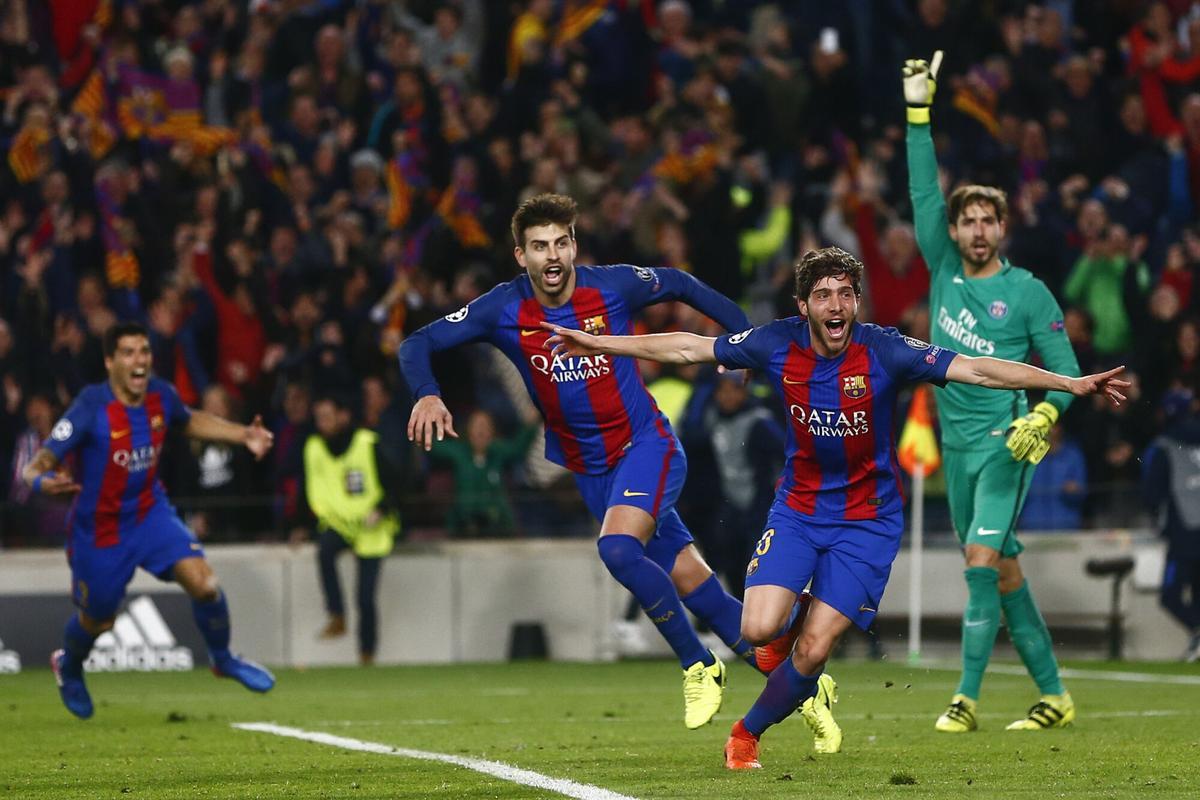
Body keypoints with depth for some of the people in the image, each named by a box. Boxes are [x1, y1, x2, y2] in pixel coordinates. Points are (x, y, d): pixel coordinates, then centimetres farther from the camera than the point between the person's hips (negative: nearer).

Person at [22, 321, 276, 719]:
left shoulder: (162, 396, -10)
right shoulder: (91, 407, -26)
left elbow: (190, 421, 16)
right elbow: (40, 463, -26)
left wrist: (242, 434, 4)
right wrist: (42, 480, -50)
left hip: (151, 512, 3)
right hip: (100, 529, -3)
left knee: (204, 584, -16)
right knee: (97, 620, 13)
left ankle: (222, 659, 12)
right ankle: (68, 668, 49)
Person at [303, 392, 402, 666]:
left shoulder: (368, 445, -11)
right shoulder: (314, 447, 2)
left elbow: (392, 484, -5)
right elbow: (313, 492, 11)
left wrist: (380, 511, -22)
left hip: (371, 530, -3)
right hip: (337, 522, 3)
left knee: (366, 598, -5)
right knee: (325, 549, -32)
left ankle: (367, 654, 9)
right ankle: (337, 618, -23)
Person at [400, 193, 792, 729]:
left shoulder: (612, 286, -12)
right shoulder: (504, 310, -10)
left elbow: (680, 285, 6)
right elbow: (418, 344, -9)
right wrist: (427, 395, -30)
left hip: (644, 444, -3)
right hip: (581, 467, 3)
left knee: (617, 547, -29)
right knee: (685, 578, 3)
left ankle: (698, 666, -11)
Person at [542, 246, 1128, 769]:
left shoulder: (884, 351, -17)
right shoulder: (778, 344, -9)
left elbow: (976, 369, -21)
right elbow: (689, 349, 3)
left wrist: (1073, 383, -29)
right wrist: (597, 345, 6)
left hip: (868, 518, -2)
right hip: (798, 508, 2)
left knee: (813, 650, -10)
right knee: (759, 629, -15)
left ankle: (748, 732, 17)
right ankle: (810, 688, 21)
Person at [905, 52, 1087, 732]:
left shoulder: (1027, 292, -3)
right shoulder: (944, 271, 8)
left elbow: (1067, 371, -2)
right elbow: (925, 190, 7)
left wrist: (1042, 417, -20)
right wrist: (919, 111, 1)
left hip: (1004, 444, -5)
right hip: (956, 444, 5)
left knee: (983, 560, -16)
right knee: (1004, 574, 7)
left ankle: (967, 698, -16)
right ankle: (1053, 696, 13)